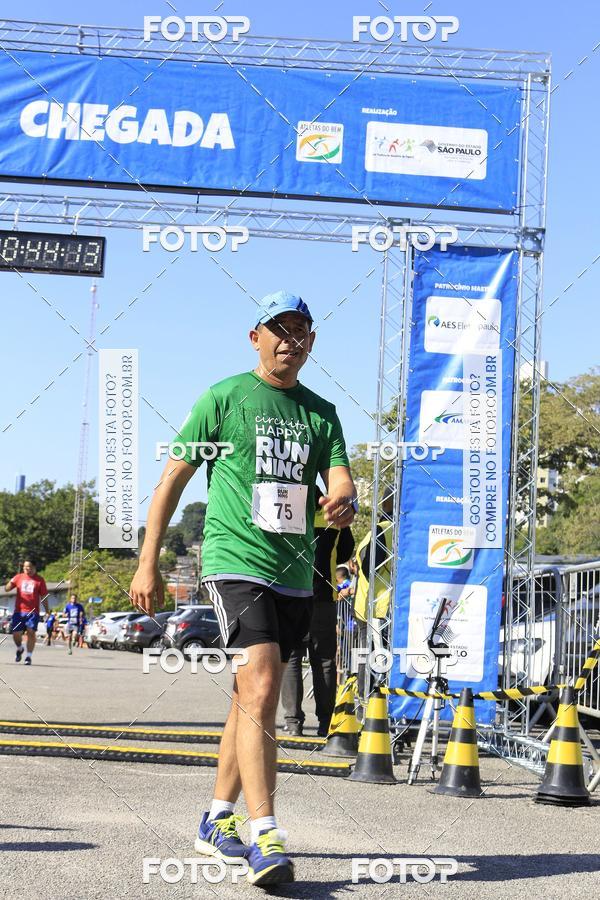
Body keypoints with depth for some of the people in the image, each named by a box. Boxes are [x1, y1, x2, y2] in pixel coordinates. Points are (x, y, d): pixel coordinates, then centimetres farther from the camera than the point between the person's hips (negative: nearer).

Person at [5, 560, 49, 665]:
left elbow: (43, 596, 9)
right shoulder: (19, 577, 10)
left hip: (33, 612, -2)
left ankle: (28, 656, -6)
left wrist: (47, 611, 7)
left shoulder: (39, 580, 5)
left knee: (31, 632, -13)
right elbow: (7, 588, 6)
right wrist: (10, 583, -17)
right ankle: (19, 649, 32)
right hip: (19, 611, 2)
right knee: (16, 633, 1)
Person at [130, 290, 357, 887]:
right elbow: (172, 479, 3)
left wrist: (343, 501, -21)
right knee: (260, 691, -19)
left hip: (294, 572, 6)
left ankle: (217, 822, 27)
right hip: (235, 561, -6)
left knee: (253, 698, 13)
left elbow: (340, 479, 5)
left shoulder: (320, 411, 14)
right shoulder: (224, 397, 1)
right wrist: (147, 563, 0)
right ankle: (263, 837, -21)